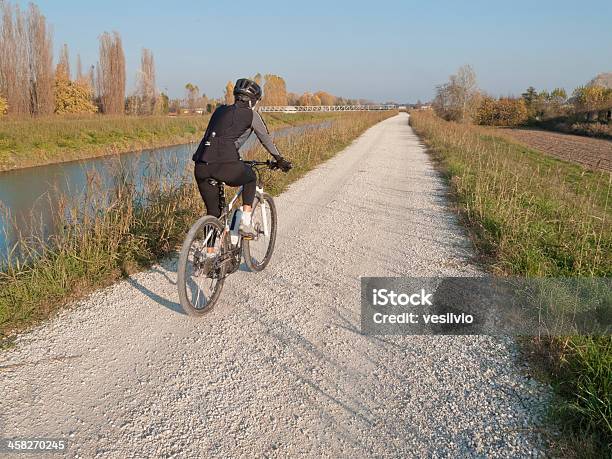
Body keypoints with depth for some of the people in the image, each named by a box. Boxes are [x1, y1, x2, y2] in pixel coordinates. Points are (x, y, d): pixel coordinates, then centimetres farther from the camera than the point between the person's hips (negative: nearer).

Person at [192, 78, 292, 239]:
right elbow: (266, 139, 21)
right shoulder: (251, 115, 11)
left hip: (201, 167, 5)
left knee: (212, 213, 18)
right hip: (226, 165, -5)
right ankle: (245, 221, 15)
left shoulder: (220, 110, 26)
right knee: (251, 179, 27)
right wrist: (279, 160, 35)